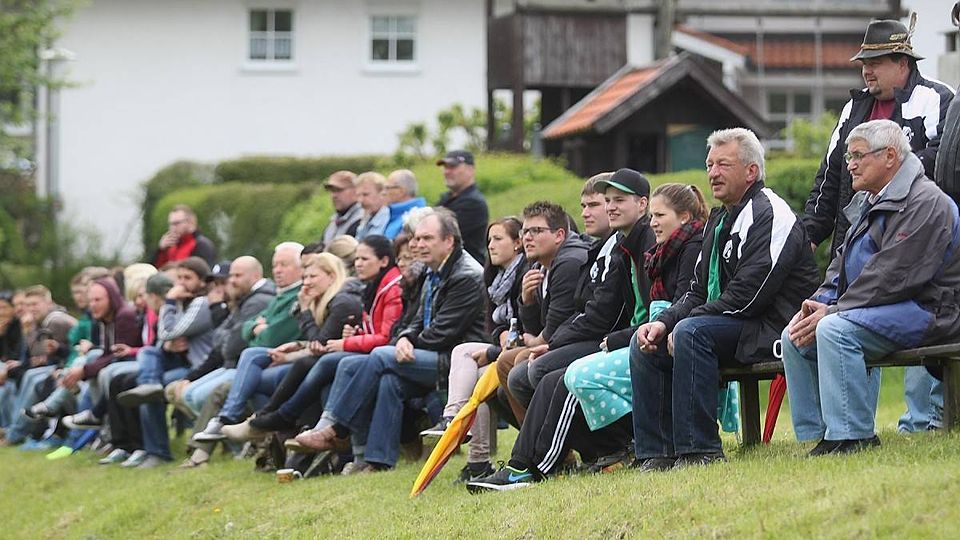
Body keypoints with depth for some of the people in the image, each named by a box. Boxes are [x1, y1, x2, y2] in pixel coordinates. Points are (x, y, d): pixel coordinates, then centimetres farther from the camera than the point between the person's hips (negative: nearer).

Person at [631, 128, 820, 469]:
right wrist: (664, 322, -2)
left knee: (691, 332, -31)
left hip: (771, 325, -10)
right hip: (727, 324, 10)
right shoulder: (719, 220, 19)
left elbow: (747, 294, -21)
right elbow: (699, 291, 18)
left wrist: (681, 324, -17)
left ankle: (700, 451, -30)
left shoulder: (769, 214, -13)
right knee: (646, 343, 0)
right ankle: (657, 453, -3)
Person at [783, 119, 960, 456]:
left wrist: (832, 312, -21)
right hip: (880, 310, 11)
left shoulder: (924, 203, -15)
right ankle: (815, 434, -1)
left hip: (924, 311, -11)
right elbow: (843, 264, 19)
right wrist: (820, 302, -2)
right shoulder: (870, 203, 19)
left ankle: (851, 437, -30)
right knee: (795, 337, 0)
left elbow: (891, 277, -23)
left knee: (835, 330, -31)